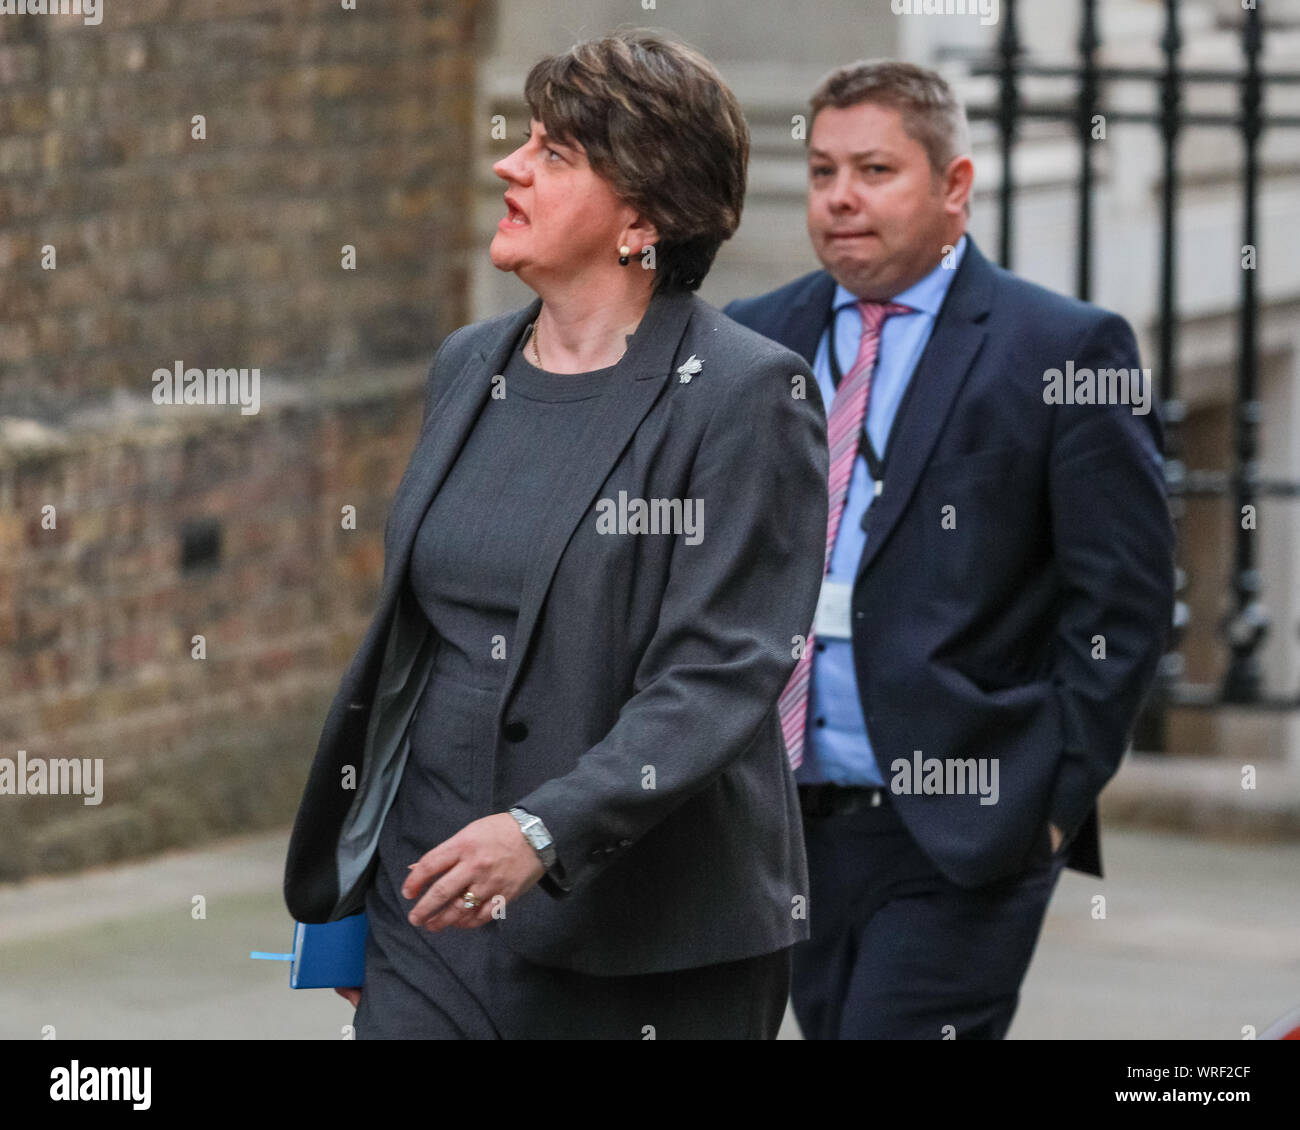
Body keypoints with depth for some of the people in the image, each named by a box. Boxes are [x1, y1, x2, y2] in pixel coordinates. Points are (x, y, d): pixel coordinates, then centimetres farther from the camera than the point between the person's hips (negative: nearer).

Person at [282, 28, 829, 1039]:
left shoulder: (747, 395, -9)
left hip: (647, 948, -5)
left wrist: (545, 832, -28)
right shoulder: (470, 367, 12)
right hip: (430, 912, 5)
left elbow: (722, 679, -16)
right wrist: (352, 895, 20)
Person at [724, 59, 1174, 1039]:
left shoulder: (1061, 351, -3)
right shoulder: (752, 342, 12)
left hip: (962, 842, -5)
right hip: (789, 828, 6)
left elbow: (1126, 600, -5)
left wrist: (1052, 799, -9)